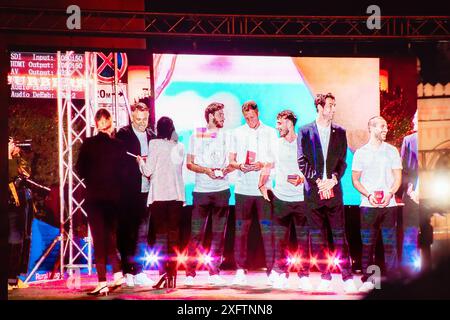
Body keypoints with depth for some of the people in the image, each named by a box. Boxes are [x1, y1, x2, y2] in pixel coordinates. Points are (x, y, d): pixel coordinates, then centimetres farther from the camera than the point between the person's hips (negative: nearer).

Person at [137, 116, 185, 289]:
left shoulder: (154, 144, -6)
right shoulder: (179, 147, 9)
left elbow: (148, 171, -8)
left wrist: (141, 161, 13)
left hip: (159, 194, -4)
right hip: (177, 195, 4)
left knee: (161, 234, -1)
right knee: (174, 234, 7)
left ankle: (165, 273, -9)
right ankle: (173, 274, 8)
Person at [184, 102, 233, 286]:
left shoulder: (226, 136, 12)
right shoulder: (196, 136, 7)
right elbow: (189, 163, 5)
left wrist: (224, 170, -12)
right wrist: (206, 170, -11)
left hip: (221, 189, 2)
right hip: (201, 189, -2)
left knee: (218, 233, 2)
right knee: (196, 232, -5)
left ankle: (214, 273, 6)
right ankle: (190, 273, -1)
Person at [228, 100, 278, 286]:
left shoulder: (270, 133, 6)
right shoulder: (238, 133, 11)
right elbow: (231, 161, 13)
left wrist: (262, 165, -15)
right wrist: (241, 166, -8)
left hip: (264, 187, -2)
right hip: (243, 188, 2)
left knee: (267, 229, -4)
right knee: (241, 230, 1)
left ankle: (271, 270, 0)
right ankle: (241, 270, 7)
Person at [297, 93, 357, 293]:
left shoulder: (339, 132, 9)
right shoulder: (305, 131, 4)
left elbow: (342, 161, 6)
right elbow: (302, 162, 0)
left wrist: (332, 180, -10)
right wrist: (318, 181, -10)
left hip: (334, 190, 0)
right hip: (313, 192, 0)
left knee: (339, 235, -2)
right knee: (317, 237, 2)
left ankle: (347, 278, 0)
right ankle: (325, 278, 9)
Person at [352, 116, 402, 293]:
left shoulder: (392, 151, 9)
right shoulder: (361, 152, 7)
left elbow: (398, 177, 7)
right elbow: (355, 179, 6)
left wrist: (390, 193, -11)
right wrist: (368, 195, -9)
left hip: (388, 204, 0)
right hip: (368, 205, 0)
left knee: (390, 243, -2)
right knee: (367, 243, 0)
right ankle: (367, 280, 6)